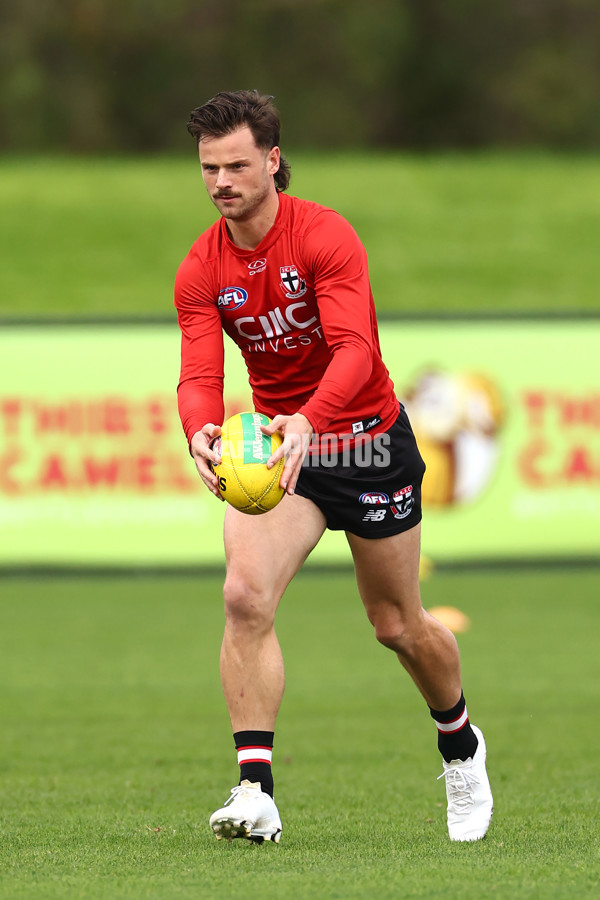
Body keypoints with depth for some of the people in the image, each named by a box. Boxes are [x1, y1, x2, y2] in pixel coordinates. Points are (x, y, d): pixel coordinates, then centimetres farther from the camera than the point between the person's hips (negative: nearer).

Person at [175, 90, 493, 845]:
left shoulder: (325, 236, -19)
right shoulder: (201, 271, -6)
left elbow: (354, 349, -31)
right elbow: (199, 376, -16)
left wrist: (308, 419, -50)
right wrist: (201, 432, -40)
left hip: (370, 441, -3)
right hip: (277, 444, 3)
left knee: (399, 626, 10)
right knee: (245, 596, -22)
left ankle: (460, 743, 40)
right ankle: (255, 791, -23)